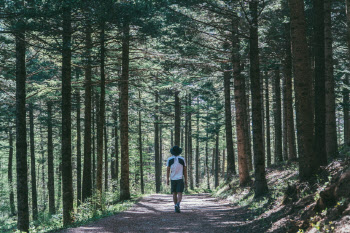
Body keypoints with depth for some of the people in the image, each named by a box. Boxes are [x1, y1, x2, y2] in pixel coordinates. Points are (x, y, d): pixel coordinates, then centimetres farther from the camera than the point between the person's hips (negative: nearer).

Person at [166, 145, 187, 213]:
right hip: (180, 179, -1)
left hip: (173, 179, 1)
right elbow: (185, 170, 1)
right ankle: (177, 204, -31)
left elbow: (168, 170, -5)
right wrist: (186, 180, 6)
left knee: (174, 193, 13)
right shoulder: (182, 159, 0)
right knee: (179, 193, -5)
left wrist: (167, 179, -3)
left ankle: (176, 207, 12)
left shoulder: (169, 159, -1)